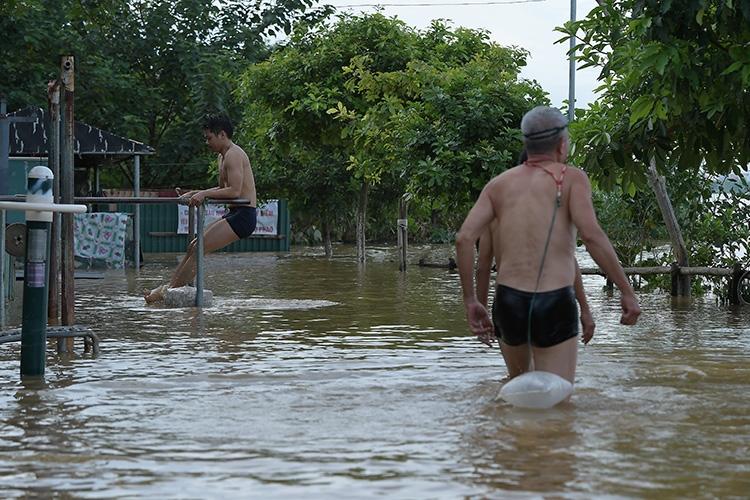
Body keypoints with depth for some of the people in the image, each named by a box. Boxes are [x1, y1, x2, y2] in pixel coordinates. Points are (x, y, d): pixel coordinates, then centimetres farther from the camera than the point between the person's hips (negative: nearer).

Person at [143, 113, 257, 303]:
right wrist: (196, 193, 17)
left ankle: (169, 292, -9)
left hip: (243, 216, -10)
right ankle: (170, 286, 8)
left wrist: (204, 194, -23)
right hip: (234, 215, 10)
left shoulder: (233, 155, -14)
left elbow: (235, 191, -24)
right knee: (193, 246, 6)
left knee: (199, 249, -12)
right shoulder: (222, 156, 19)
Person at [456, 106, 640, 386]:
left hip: (509, 301, 4)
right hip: (555, 305, -4)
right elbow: (591, 234, -14)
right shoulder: (572, 178, 2)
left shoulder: (499, 184, 13)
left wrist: (470, 302, 8)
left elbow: (464, 239, 1)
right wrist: (627, 292, -11)